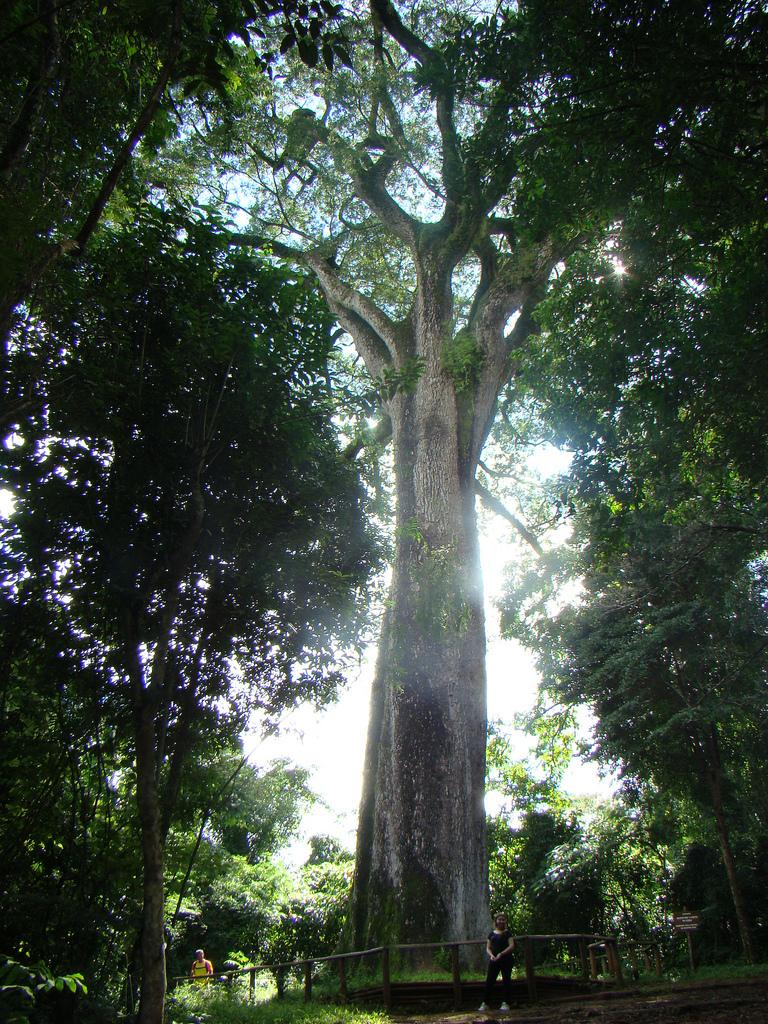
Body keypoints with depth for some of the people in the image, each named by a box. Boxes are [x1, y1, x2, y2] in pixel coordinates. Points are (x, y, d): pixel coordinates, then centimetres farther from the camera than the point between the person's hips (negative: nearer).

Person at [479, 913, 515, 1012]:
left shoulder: (507, 933, 4)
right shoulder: (492, 934, 13)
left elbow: (511, 946, -8)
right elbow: (488, 948, 12)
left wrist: (501, 954, -19)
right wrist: (491, 955, -10)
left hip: (506, 960, -2)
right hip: (493, 960, 3)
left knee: (506, 981, 0)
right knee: (489, 981, -2)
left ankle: (506, 1003, 10)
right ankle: (485, 1003, 3)